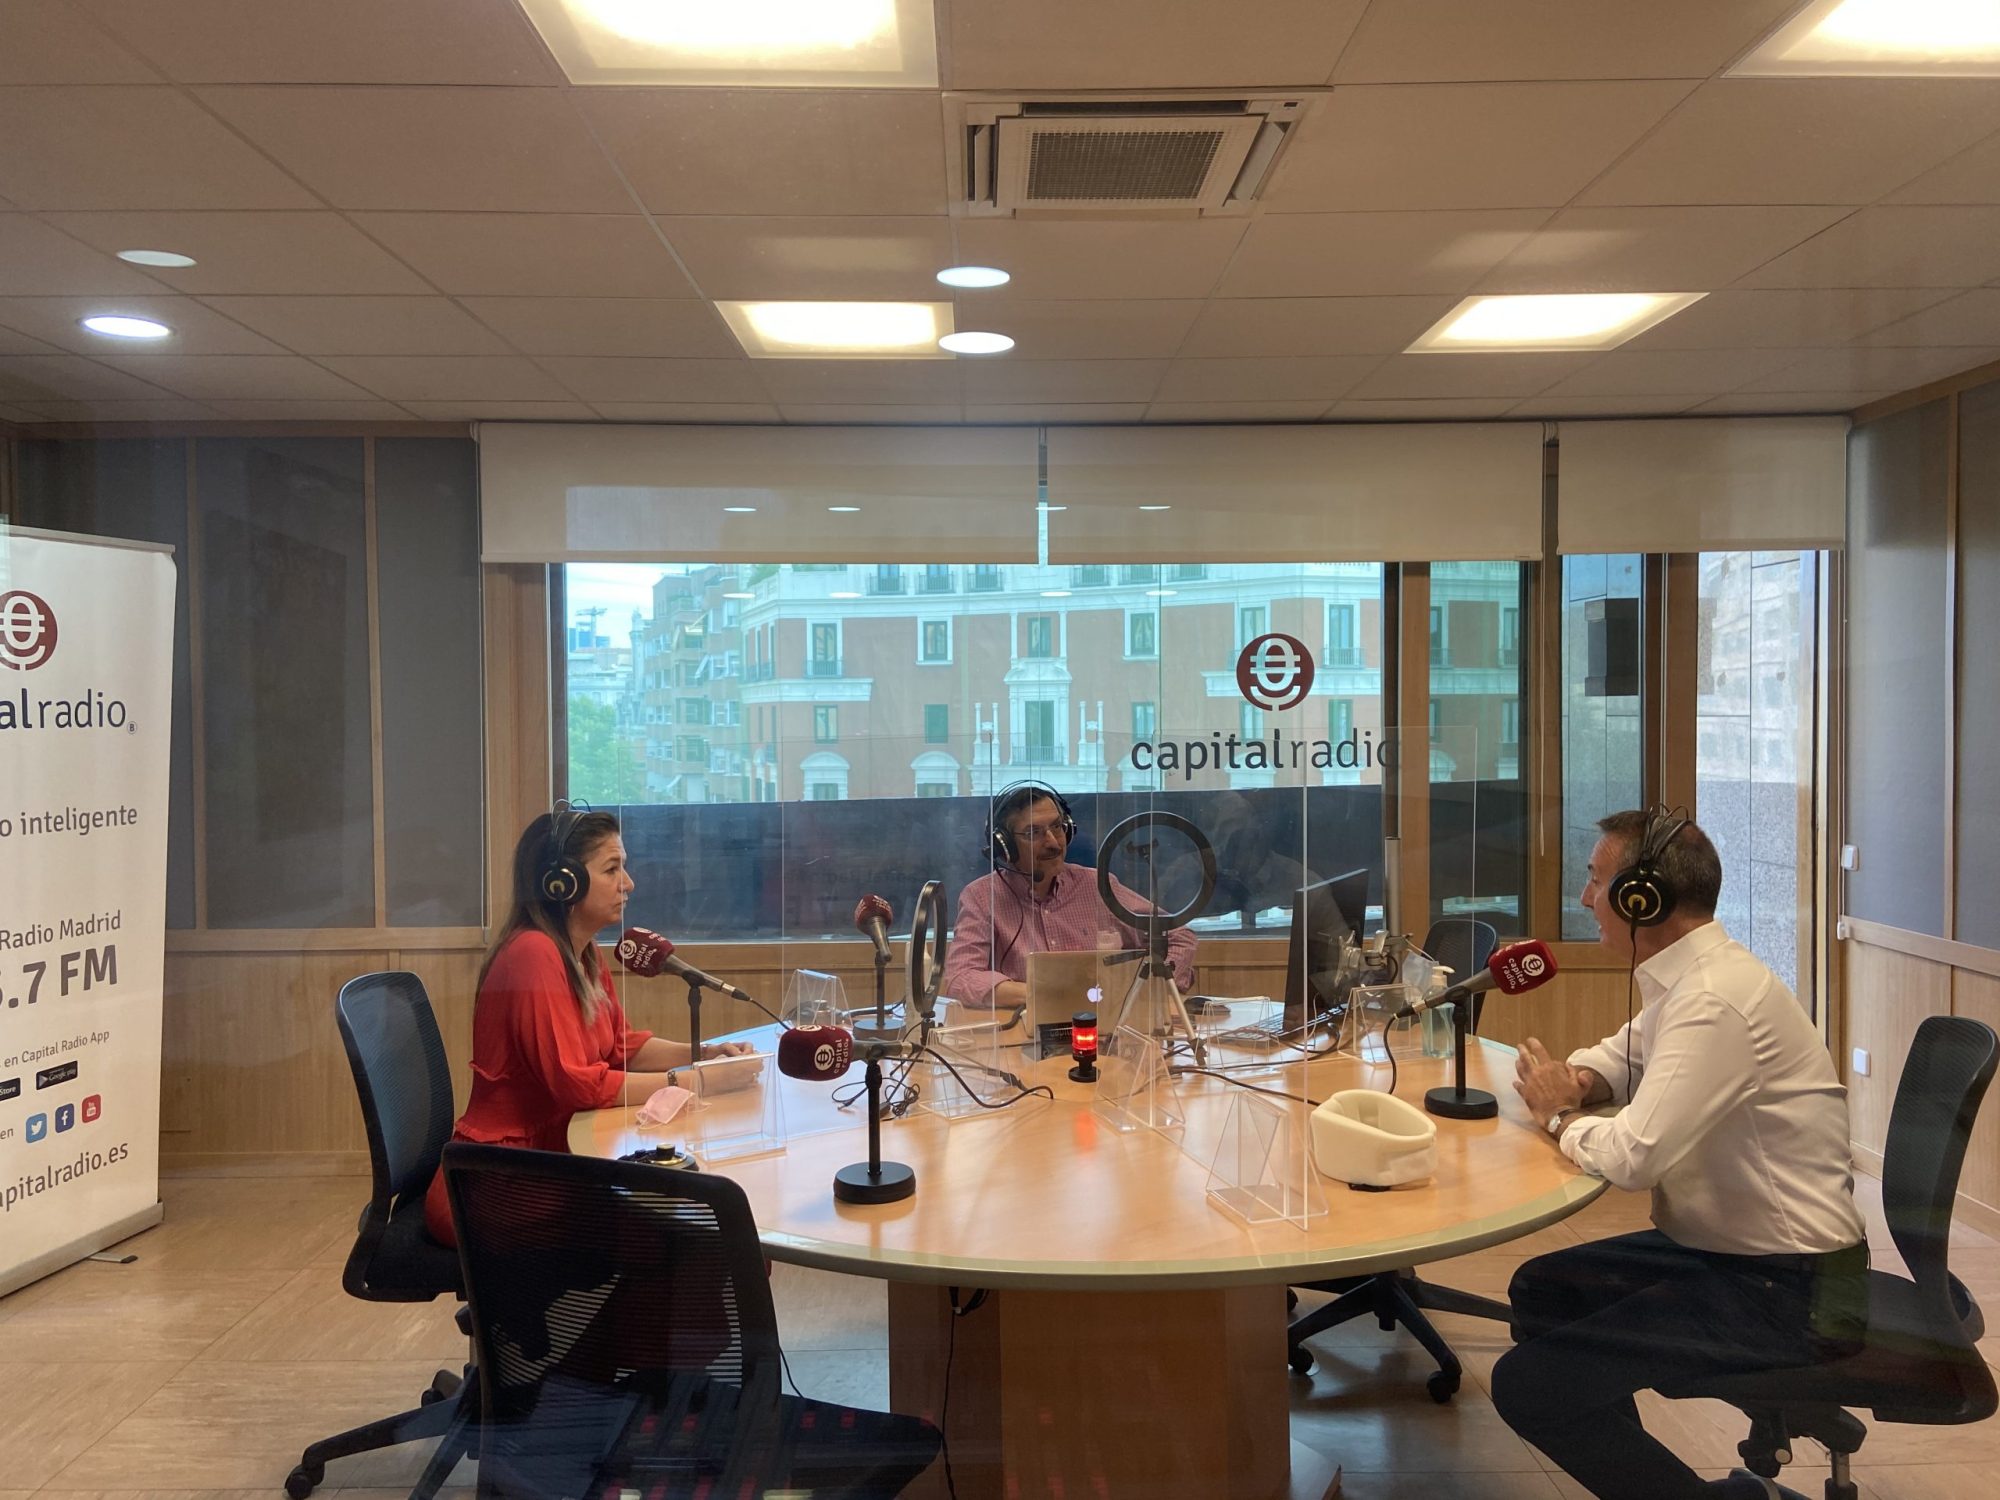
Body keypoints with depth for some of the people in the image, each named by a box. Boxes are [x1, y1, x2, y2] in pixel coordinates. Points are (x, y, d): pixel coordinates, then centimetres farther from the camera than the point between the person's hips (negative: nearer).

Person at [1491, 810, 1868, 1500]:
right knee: (1540, 1289, 18)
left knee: (1527, 1385, -17)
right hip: (1724, 1249, 10)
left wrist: (1560, 1115, -10)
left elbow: (1633, 1157, -31)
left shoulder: (1715, 1001, -26)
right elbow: (1622, 1053, 23)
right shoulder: (1687, 976, 6)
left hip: (1786, 1289, -10)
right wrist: (1577, 1083, -1)